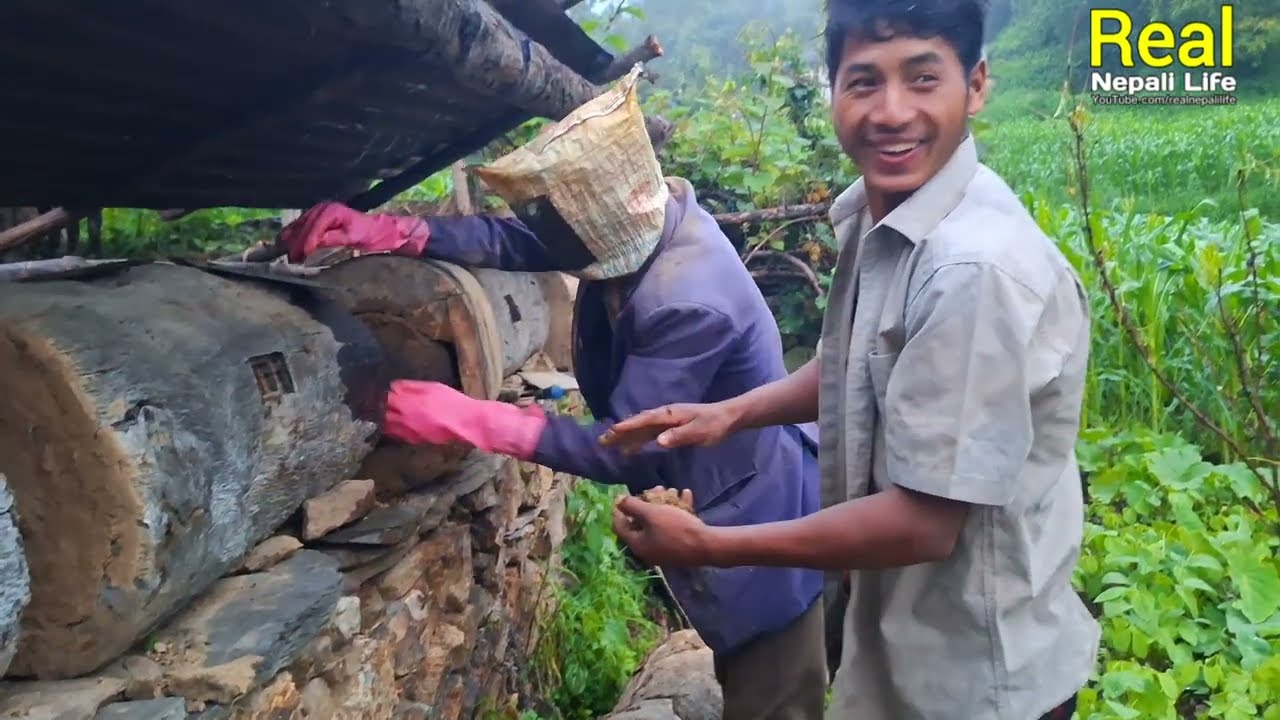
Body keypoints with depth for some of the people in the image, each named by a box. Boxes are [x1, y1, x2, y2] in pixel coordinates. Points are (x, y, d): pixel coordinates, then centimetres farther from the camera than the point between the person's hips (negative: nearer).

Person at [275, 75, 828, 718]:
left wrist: (471, 420, -33)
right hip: (706, 503, 9)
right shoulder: (641, 226, -10)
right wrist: (385, 231, -19)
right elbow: (517, 239, -6)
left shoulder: (689, 304, -35)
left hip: (754, 522, -9)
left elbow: (629, 450, -30)